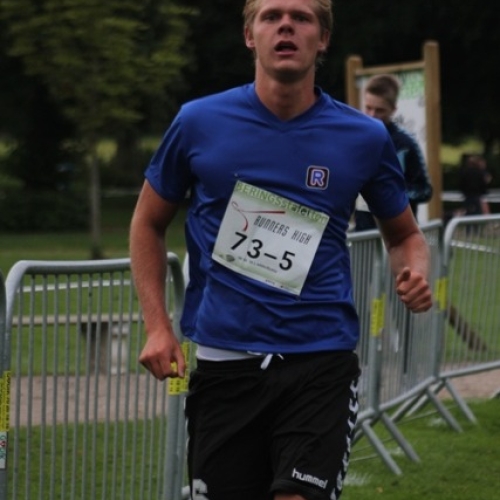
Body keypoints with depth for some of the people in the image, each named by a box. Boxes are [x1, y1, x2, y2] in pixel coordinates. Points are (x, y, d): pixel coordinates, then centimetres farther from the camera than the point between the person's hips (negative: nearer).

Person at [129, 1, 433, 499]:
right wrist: (157, 328, 2)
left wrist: (415, 276, -6)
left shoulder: (364, 138, 2)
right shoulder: (199, 123, 1)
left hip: (321, 364, -1)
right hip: (223, 361, 1)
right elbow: (148, 223, 13)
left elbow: (404, 234, 18)